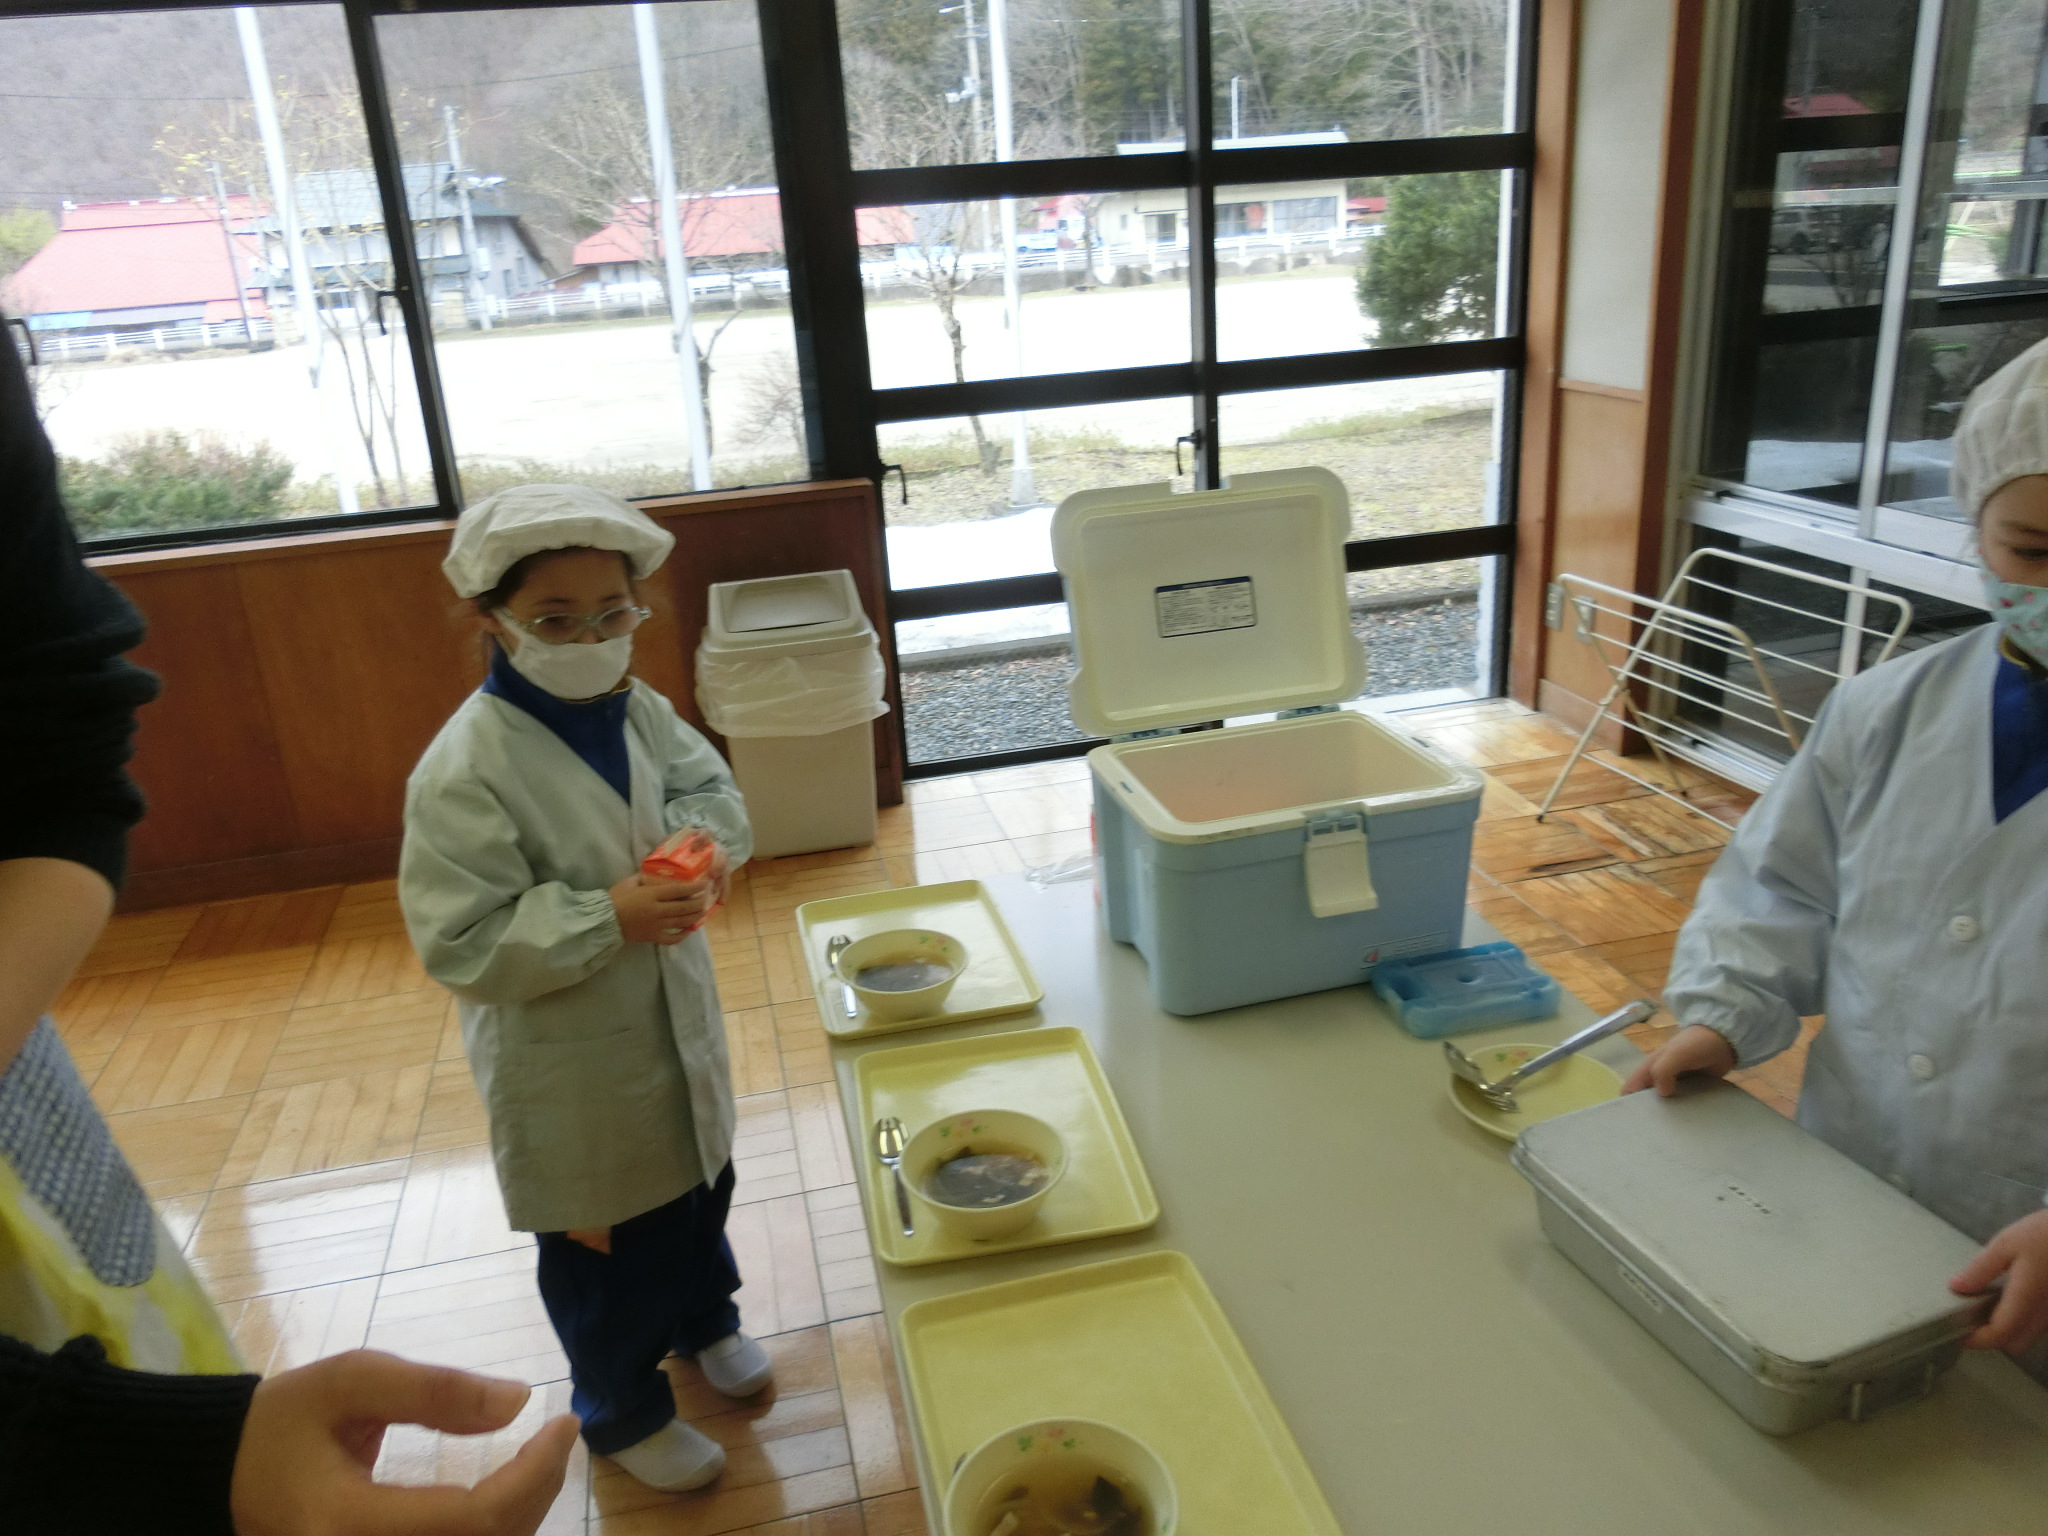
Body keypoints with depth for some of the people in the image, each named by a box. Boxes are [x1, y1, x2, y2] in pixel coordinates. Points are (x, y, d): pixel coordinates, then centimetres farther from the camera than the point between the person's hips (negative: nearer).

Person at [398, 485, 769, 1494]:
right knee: (599, 1248, 15)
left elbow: (709, 785, 5)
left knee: (700, 1187, 28)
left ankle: (703, 1319, 58)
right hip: (570, 1069, -6)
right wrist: (609, 917, -33)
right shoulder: (465, 770, -27)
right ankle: (623, 1414, 42)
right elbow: (460, 944, -26)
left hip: (675, 1025, 7)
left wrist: (702, 840, -18)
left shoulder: (635, 708, -7)